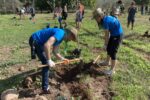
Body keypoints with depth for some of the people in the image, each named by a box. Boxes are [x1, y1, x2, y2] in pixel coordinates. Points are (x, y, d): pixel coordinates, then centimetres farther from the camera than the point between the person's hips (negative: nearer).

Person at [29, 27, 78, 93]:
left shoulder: (61, 37, 10)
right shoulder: (60, 33, -22)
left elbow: (55, 52, 13)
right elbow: (47, 45, -36)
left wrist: (62, 59, 0)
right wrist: (49, 60, -30)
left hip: (38, 42, 11)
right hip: (35, 41, -11)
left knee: (47, 62, 19)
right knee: (46, 63, -10)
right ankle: (45, 88, -1)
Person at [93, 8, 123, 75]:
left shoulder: (105, 21, -25)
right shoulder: (106, 18, 3)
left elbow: (107, 34, -19)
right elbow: (108, 32, 8)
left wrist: (105, 45, -10)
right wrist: (106, 44, 12)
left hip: (117, 35, -10)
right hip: (114, 34, 10)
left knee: (113, 52, -5)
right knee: (109, 48, 20)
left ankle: (112, 70, 5)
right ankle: (107, 62, 41)